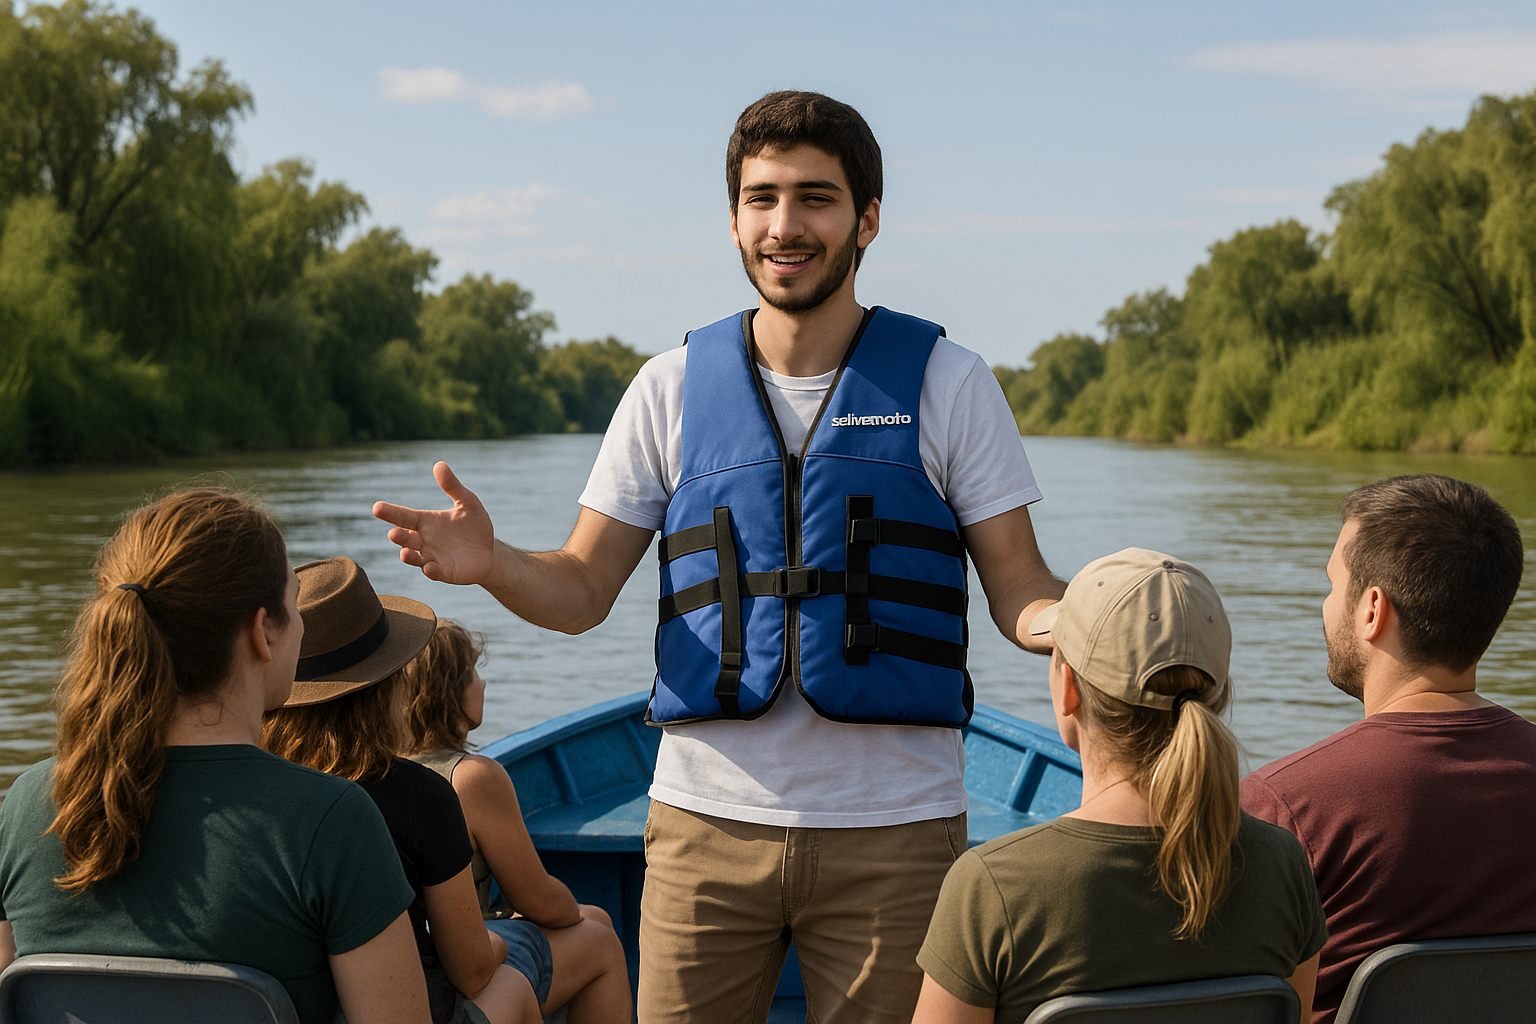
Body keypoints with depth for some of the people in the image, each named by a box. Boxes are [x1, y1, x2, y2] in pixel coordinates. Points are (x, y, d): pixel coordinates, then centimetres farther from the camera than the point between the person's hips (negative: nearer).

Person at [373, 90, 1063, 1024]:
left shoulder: (948, 383, 0)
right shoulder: (675, 387, 5)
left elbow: (1020, 592, 0)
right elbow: (582, 591, 6)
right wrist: (489, 563, -16)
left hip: (891, 829, -1)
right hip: (707, 818, 1)